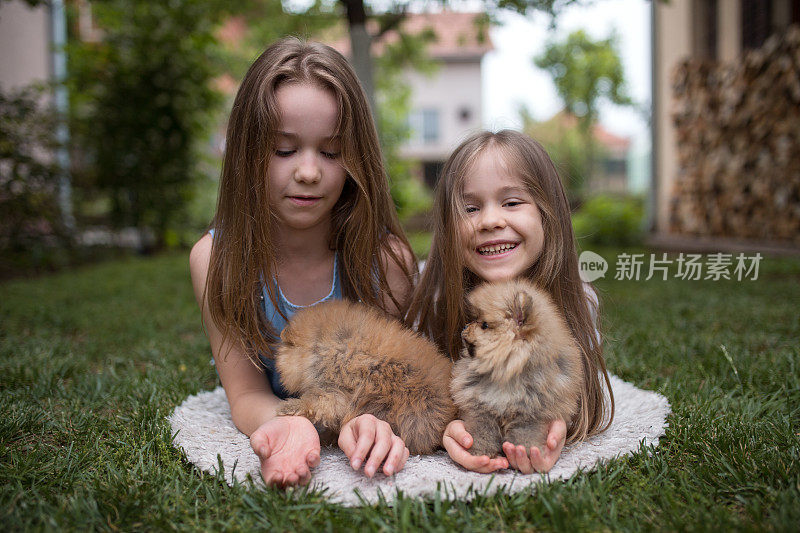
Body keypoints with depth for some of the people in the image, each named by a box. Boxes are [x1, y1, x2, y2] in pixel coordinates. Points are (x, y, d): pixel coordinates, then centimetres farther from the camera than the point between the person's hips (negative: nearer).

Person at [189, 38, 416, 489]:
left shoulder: (387, 257, -28)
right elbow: (247, 392, -21)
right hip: (272, 412, 1)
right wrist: (286, 425, -46)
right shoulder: (216, 259, -25)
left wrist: (368, 421, -48)